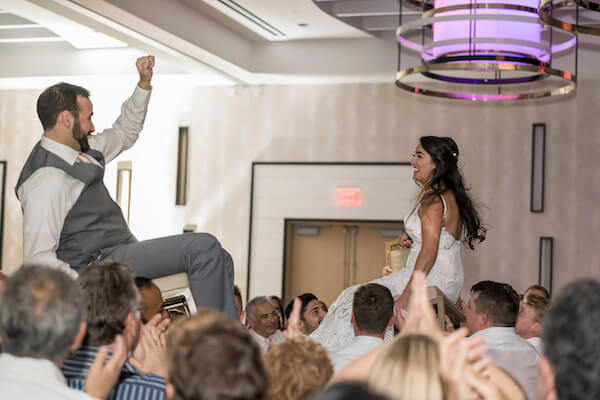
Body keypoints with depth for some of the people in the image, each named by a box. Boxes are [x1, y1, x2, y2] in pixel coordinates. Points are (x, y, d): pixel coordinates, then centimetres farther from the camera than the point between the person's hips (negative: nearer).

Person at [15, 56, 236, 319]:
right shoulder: (46, 180, -18)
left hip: (123, 251, 11)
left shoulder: (83, 152, 12)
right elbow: (37, 258, -21)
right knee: (204, 247, -20)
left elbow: (124, 133, 31)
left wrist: (144, 83, 19)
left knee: (220, 260, 7)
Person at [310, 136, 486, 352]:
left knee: (355, 299, -5)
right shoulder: (450, 195, 11)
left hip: (431, 280, -10)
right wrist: (412, 236, 10)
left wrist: (405, 298, -25)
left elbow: (429, 254, -24)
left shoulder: (432, 200, -18)